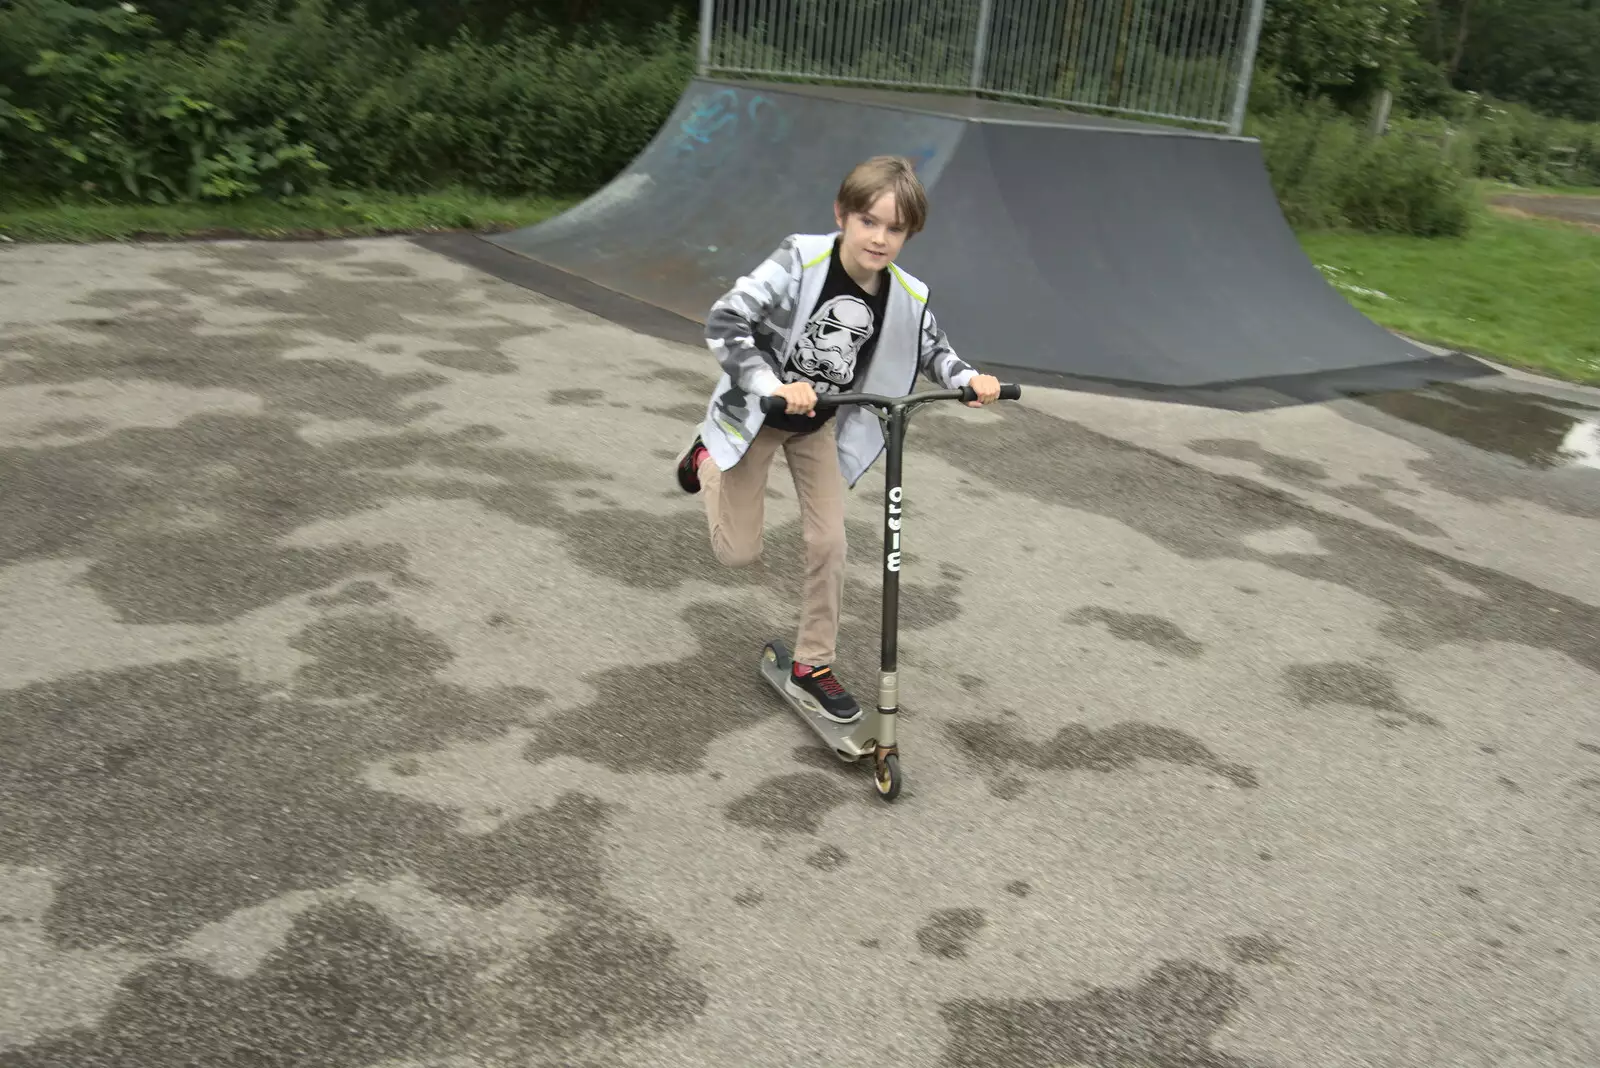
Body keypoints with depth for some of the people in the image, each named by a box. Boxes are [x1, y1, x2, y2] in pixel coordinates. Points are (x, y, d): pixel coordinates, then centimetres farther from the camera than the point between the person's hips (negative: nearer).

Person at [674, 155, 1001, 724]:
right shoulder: (799, 260, -29)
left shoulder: (906, 296, -15)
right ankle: (707, 460, 33)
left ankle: (812, 667, 15)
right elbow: (724, 320, -32)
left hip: (820, 424, 4)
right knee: (739, 551, 3)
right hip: (756, 415, -3)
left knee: (829, 543, -2)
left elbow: (932, 349, 4)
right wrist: (773, 386, -44)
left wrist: (968, 377, -17)